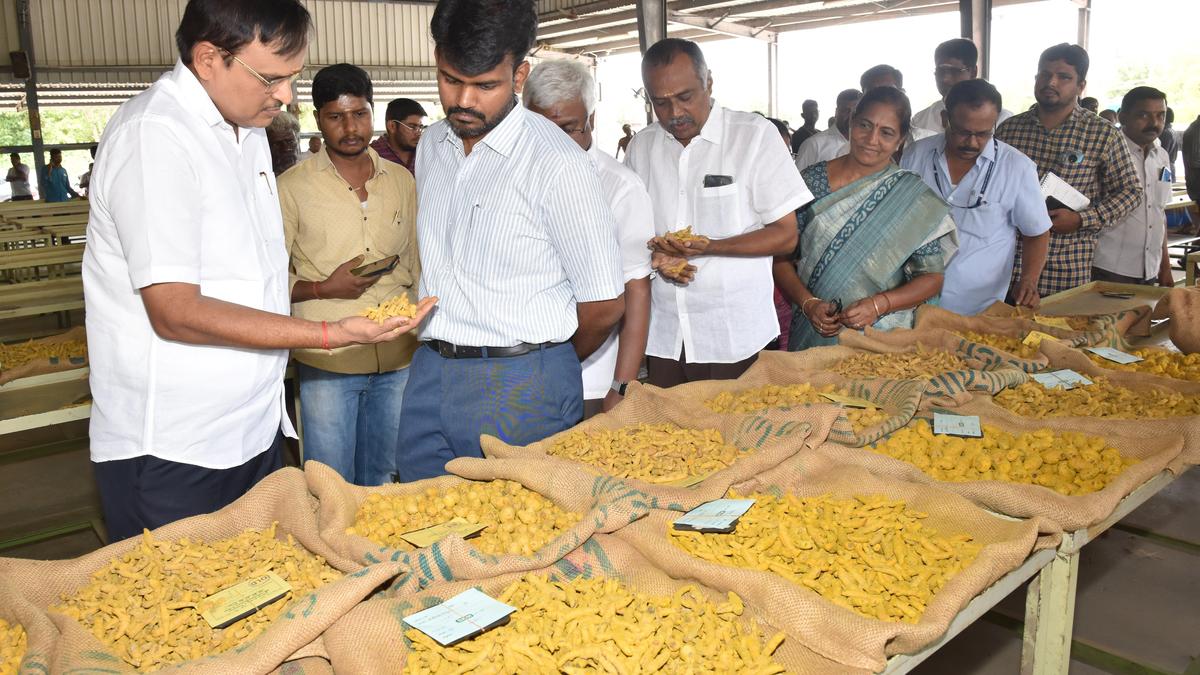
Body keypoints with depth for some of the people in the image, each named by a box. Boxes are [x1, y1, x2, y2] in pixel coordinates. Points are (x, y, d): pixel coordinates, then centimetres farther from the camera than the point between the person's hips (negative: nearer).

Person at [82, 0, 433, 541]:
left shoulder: (248, 130, 11)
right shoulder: (153, 135, -18)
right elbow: (175, 312, -22)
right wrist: (335, 334, -26)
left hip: (255, 429, 8)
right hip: (171, 453, -8)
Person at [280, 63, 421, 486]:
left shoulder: (401, 181, 9)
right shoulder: (293, 187, -3)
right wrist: (325, 288, -18)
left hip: (398, 360, 4)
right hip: (326, 364, -3)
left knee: (381, 485, 16)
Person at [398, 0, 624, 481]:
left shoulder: (557, 165, -15)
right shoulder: (431, 145, 8)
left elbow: (605, 305, -10)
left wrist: (542, 368, 6)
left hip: (522, 389, -6)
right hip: (429, 375, 6)